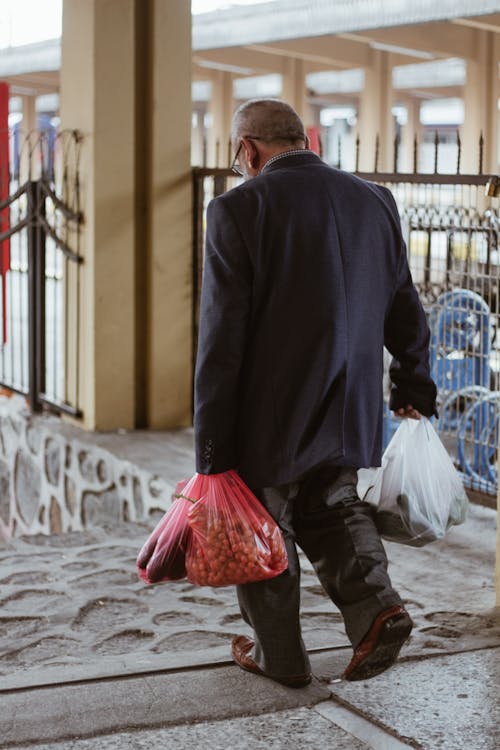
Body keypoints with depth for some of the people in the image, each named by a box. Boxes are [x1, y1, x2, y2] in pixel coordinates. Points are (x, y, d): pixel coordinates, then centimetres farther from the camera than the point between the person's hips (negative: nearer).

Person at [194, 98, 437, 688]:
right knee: (332, 507, 23)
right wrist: (415, 386, 26)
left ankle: (279, 656, 24)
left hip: (271, 415, -5)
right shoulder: (374, 201, 3)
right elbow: (405, 308, 12)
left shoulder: (239, 208, -14)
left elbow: (221, 338, -17)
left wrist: (212, 449, -13)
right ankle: (375, 606, 6)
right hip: (349, 411, 5)